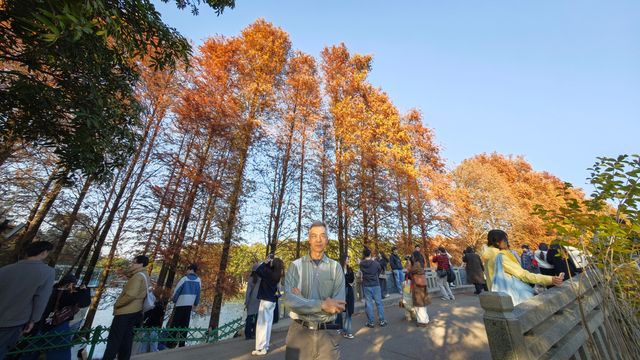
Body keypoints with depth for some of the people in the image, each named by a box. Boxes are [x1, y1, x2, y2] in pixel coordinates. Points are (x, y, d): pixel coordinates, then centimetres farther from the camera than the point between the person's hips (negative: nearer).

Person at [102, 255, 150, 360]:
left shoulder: (138, 276, -20)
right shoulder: (144, 276, 13)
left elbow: (130, 295, -27)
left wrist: (117, 304, -13)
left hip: (125, 312, -10)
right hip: (133, 312, 10)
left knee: (113, 340, 0)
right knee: (126, 339, 15)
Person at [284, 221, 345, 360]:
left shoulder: (336, 267, -3)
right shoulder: (296, 265, -5)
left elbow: (339, 305, -12)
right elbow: (290, 300, -17)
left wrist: (302, 301, -17)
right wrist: (322, 305, -24)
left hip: (327, 334, 1)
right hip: (300, 333, 0)